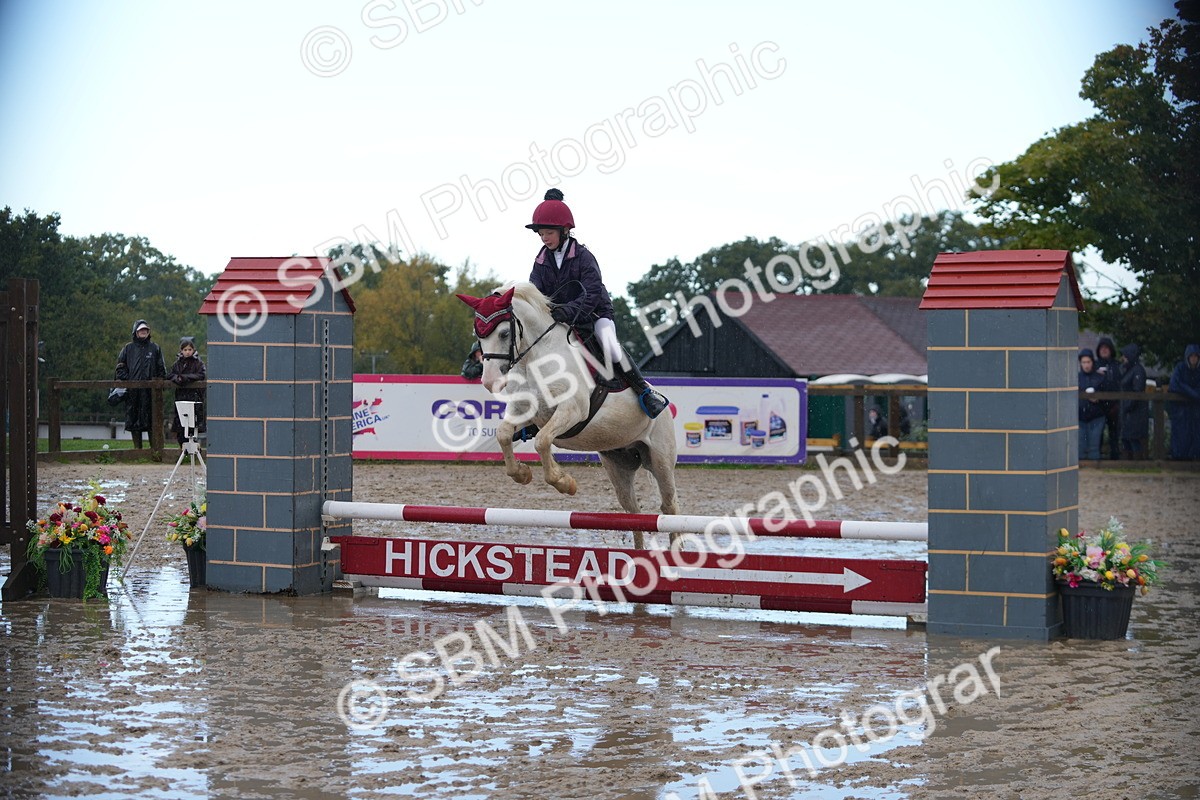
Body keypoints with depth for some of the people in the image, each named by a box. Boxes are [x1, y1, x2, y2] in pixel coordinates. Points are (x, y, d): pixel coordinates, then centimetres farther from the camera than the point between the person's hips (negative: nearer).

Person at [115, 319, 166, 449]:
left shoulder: (154, 348, 11)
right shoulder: (128, 348, 10)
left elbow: (161, 369, 14)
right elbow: (120, 367, 11)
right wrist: (125, 380, -2)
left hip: (150, 390, -1)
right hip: (133, 390, 1)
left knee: (151, 419, -2)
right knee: (133, 419, 0)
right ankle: (137, 447, 7)